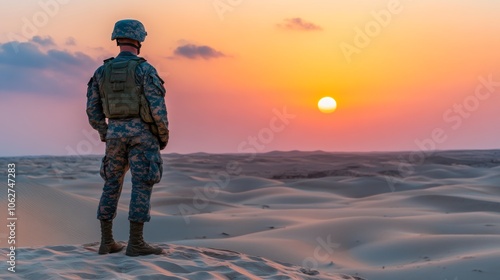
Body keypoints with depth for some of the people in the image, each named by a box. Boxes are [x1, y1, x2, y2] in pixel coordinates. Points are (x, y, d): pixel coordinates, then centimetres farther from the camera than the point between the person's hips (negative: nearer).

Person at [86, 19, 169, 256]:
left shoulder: (102, 71, 7)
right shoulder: (145, 69, -7)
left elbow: (92, 109, 6)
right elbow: (157, 106, -16)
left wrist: (105, 135, 17)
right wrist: (164, 135, -3)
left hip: (116, 132, 5)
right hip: (141, 132, -5)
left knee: (112, 185, 12)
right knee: (142, 186, -4)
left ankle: (106, 241, 11)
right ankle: (135, 243, -6)